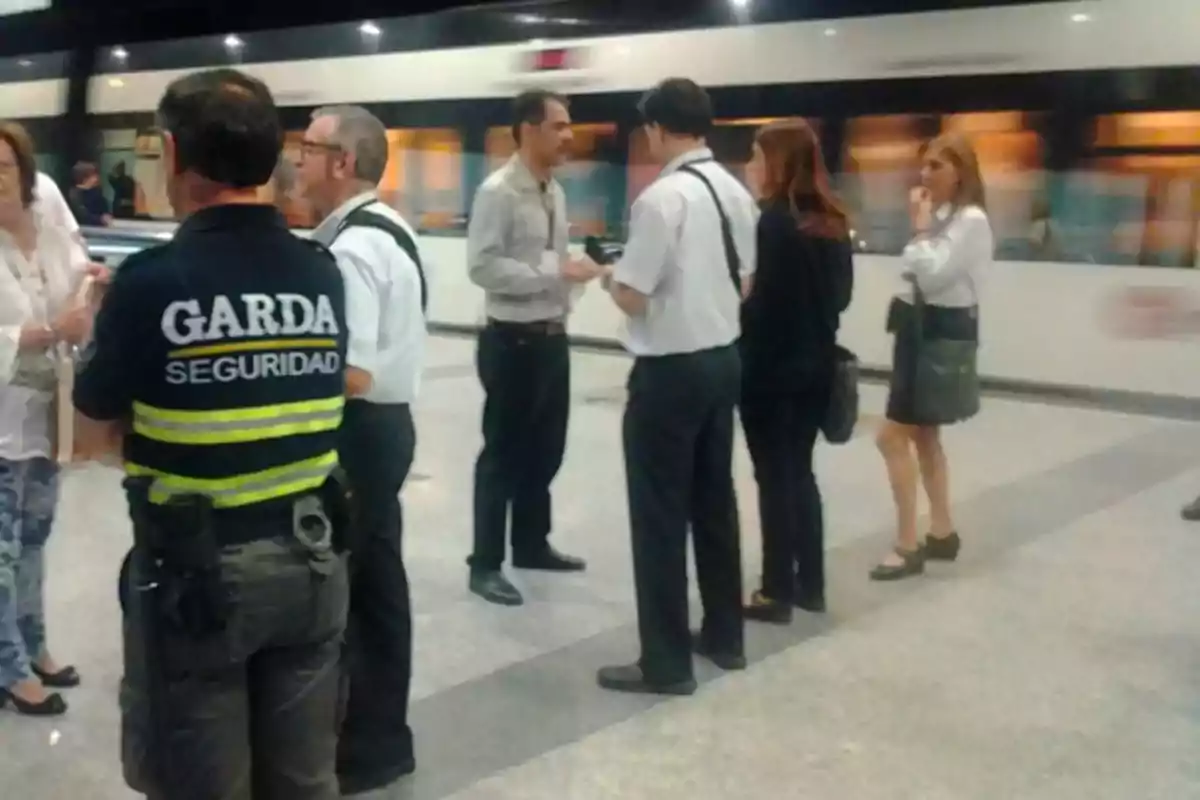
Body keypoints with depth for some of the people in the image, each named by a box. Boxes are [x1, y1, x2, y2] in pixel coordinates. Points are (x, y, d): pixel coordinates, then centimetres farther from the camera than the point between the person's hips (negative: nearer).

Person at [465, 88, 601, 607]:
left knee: (546, 449, 18)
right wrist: (556, 271, -24)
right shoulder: (498, 192, -14)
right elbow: (483, 266, -22)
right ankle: (486, 564, 15)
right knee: (503, 452, 2)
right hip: (512, 341, -8)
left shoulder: (555, 192, 11)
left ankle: (531, 544, 35)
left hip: (553, 338, 8)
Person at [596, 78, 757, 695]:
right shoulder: (737, 193, 6)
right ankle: (724, 636, 30)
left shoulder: (661, 197, -18)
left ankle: (666, 662, 8)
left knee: (659, 513, 0)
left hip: (670, 369, -8)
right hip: (723, 359, 8)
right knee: (715, 500, 17)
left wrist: (610, 278, 3)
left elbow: (633, 298, -16)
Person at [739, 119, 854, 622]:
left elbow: (753, 298, -16)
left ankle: (778, 592, 9)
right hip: (815, 364, 7)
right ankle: (810, 585, 22)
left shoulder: (770, 221, -15)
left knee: (775, 478, 1)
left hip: (770, 367, -7)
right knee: (800, 471, 16)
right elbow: (842, 293, 13)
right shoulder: (832, 221, 8)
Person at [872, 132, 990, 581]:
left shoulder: (971, 220, -14)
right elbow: (918, 276, 12)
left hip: (944, 333, -9)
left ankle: (908, 545, -2)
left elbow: (934, 276, -21)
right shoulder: (936, 215, 12)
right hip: (920, 328, 9)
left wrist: (920, 229, -12)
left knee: (892, 437, -10)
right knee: (924, 435, 14)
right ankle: (942, 533, 24)